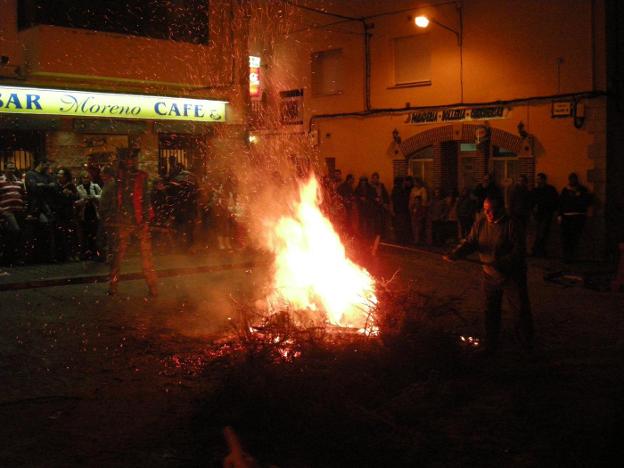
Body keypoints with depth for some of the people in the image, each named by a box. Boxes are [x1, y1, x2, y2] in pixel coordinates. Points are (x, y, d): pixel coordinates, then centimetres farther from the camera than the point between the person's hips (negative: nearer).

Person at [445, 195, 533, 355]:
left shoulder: (512, 225, -18)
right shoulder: (480, 224, -1)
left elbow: (518, 251, -22)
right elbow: (469, 243, -3)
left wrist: (502, 263, -36)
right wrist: (454, 254, -21)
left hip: (512, 276, -4)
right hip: (490, 276, 4)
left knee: (521, 310, 7)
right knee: (491, 311, 15)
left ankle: (527, 345, 27)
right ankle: (491, 345, 30)